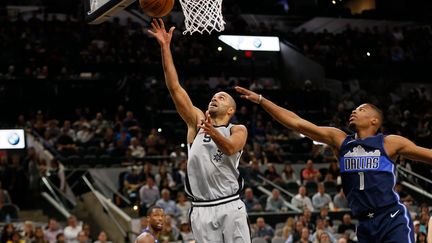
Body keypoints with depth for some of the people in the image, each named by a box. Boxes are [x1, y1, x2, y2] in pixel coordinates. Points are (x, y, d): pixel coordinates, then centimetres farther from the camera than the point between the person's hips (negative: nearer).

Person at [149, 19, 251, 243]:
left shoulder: (238, 130, 6)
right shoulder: (197, 122, 12)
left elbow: (230, 149, -18)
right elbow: (174, 88, 3)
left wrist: (213, 132, -39)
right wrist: (165, 48, -5)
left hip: (230, 207, -2)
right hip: (202, 210, 2)